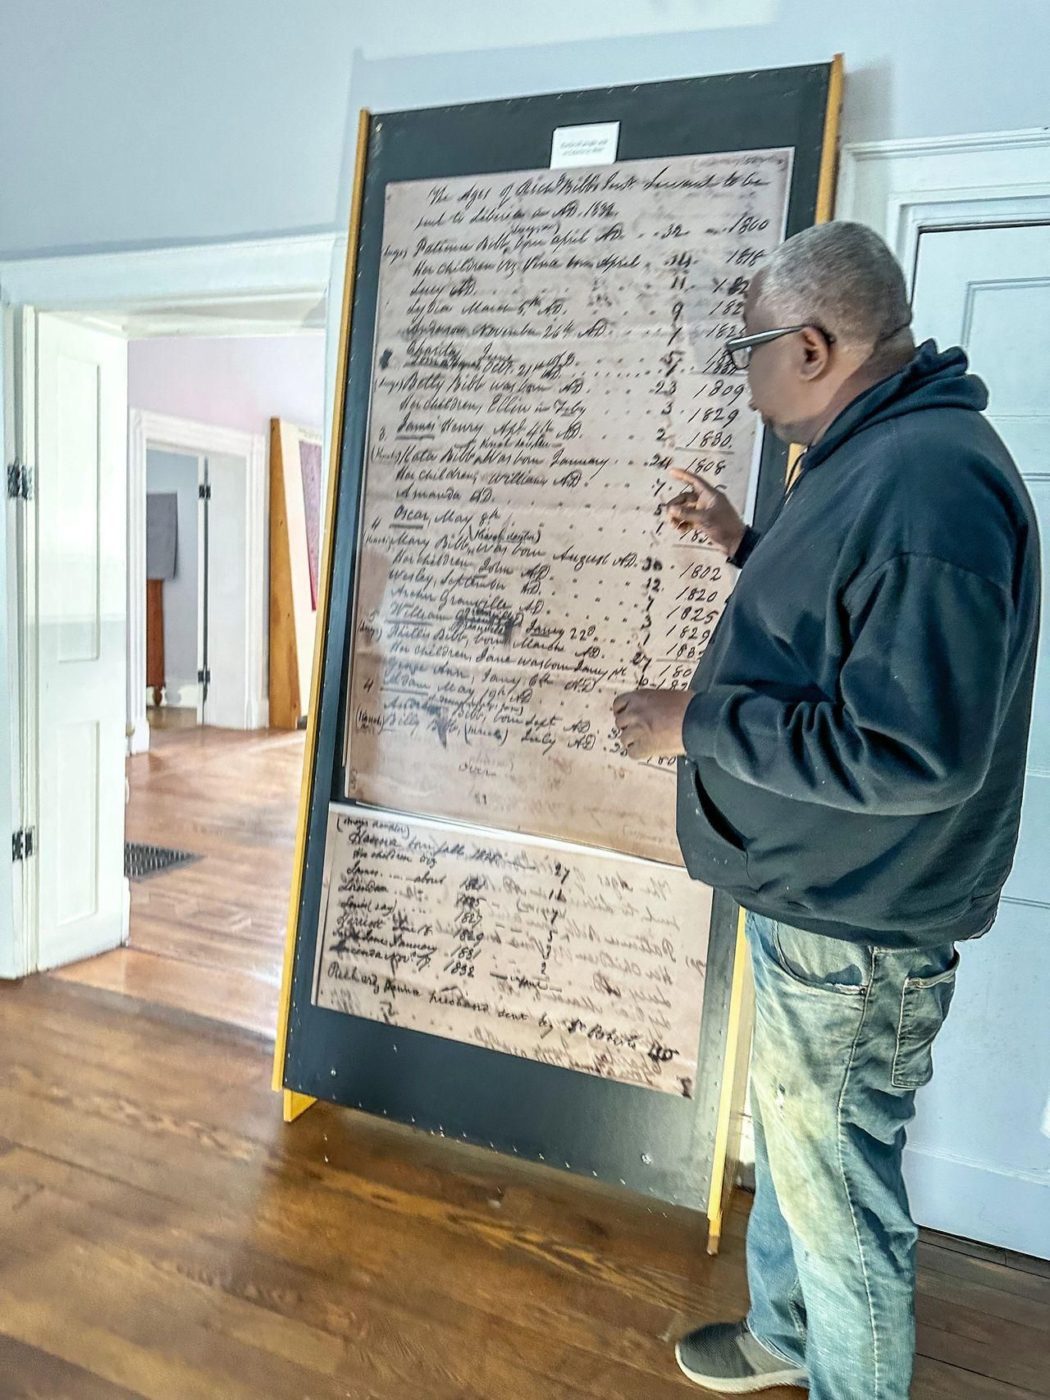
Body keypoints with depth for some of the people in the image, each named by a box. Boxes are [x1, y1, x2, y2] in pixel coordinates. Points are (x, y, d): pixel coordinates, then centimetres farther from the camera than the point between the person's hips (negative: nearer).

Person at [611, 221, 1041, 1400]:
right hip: (814, 897, 11)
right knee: (792, 1140, 26)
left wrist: (699, 722, -22)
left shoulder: (925, 480, -25)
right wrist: (745, 543, 14)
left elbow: (910, 748, -30)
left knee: (837, 1181, 10)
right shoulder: (878, 457, 9)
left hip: (856, 925, -11)